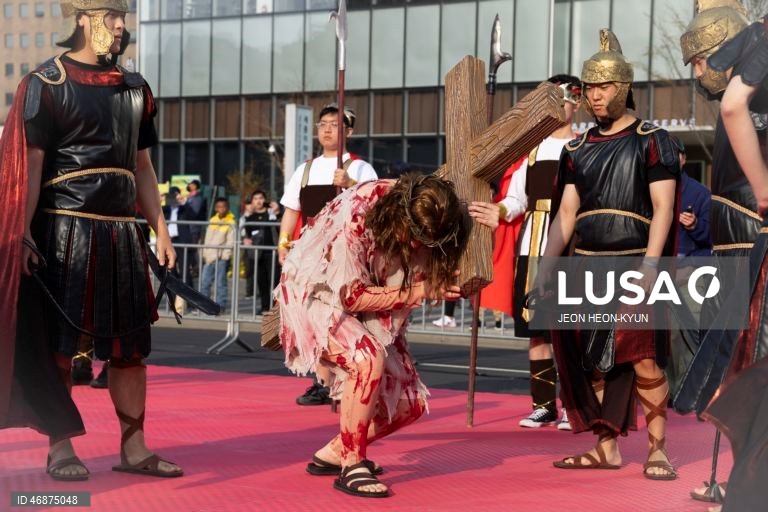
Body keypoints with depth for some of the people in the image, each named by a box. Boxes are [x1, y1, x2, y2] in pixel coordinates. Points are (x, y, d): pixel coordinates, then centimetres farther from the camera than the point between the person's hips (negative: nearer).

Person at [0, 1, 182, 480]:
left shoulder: (134, 88, 15)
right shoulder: (46, 82, -2)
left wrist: (160, 230, 12)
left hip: (122, 233, 5)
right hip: (64, 231, -5)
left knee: (131, 342, 5)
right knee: (57, 342, 1)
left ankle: (134, 447, 13)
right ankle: (61, 448, 10)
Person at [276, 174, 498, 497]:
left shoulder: (425, 219, -16)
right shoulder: (354, 218, -33)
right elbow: (352, 297, -26)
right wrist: (419, 292, -25)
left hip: (372, 309, 7)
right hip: (317, 294, -7)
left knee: (408, 404, -1)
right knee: (369, 359, -35)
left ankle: (334, 453, 18)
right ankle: (352, 466, -20)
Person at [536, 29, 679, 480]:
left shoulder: (652, 141, 1)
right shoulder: (578, 149, 15)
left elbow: (663, 209, -7)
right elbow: (566, 212, 15)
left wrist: (650, 264, -18)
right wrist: (546, 264, 4)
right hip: (586, 268, 5)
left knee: (643, 360, -11)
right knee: (592, 362, 6)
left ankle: (657, 449, -2)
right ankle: (607, 448, 14)